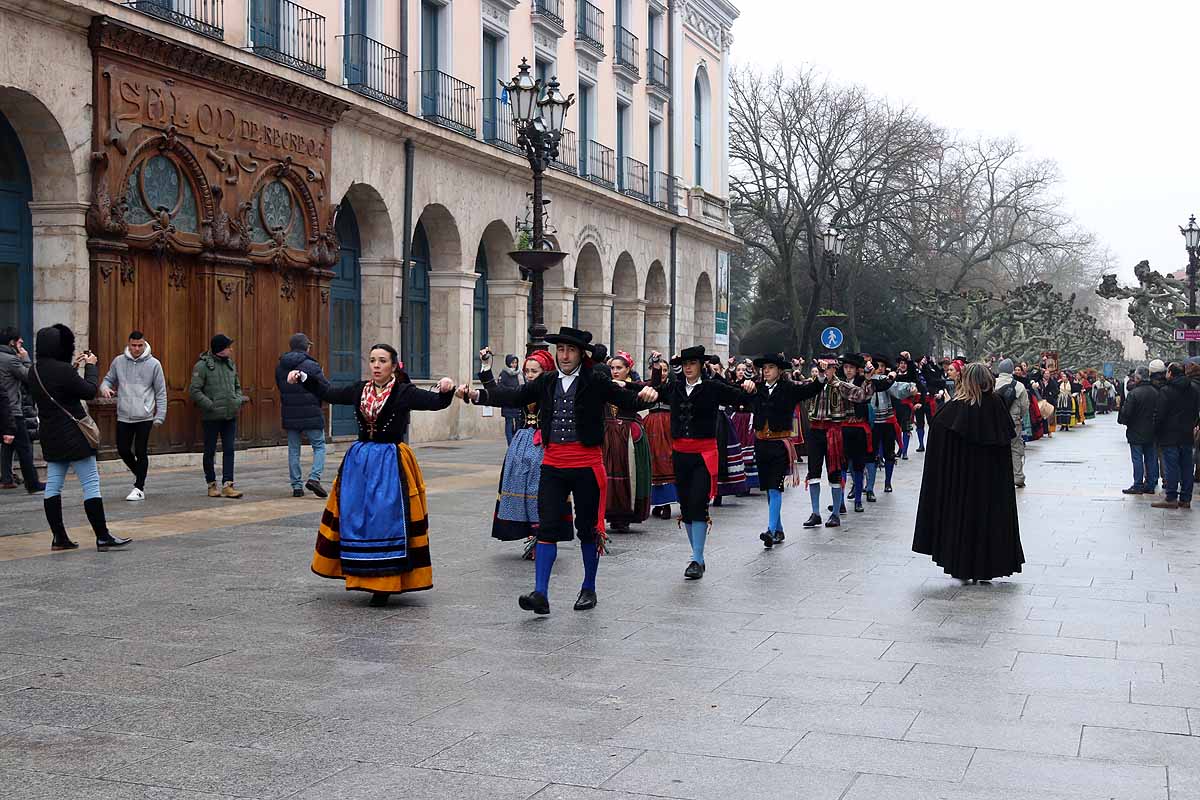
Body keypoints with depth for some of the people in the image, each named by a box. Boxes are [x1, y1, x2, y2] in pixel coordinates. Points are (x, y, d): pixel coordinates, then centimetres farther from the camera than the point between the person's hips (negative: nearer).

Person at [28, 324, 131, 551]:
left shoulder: (34, 371, 4)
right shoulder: (63, 370, -21)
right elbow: (90, 391, -12)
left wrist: (74, 366, 16)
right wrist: (91, 366, 1)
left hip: (51, 437, 8)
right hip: (74, 436, -8)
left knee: (53, 485, 10)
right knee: (91, 484, -3)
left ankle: (59, 537, 14)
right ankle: (103, 537, -1)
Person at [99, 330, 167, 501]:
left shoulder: (153, 364, -4)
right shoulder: (118, 361, 3)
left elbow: (161, 392, -1)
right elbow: (109, 379, 14)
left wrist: (160, 416, -4)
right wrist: (105, 388, -10)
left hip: (144, 417, -3)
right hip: (123, 416, 3)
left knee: (141, 452, 0)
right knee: (123, 450, 7)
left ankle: (139, 488, 10)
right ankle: (139, 474, 33)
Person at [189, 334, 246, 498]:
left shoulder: (231, 364, 11)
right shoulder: (202, 366, -9)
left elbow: (237, 386, 23)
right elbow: (194, 390, -12)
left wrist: (238, 399, 4)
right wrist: (211, 405, -17)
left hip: (230, 416, 5)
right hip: (211, 417, -5)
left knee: (229, 450, 1)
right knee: (210, 451, 7)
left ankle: (227, 485, 2)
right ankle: (212, 485, 17)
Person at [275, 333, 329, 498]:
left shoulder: (280, 366, 7)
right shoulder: (311, 365, -11)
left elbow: (280, 387, 16)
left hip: (289, 415, 5)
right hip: (310, 414, -5)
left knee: (293, 450, 11)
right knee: (319, 446, 7)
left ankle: (296, 486, 11)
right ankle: (314, 478, -11)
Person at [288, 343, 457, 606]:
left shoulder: (404, 392, -6)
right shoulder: (360, 389, 8)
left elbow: (436, 402, -16)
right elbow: (330, 393, 20)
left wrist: (447, 389, -36)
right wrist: (303, 377, 14)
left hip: (391, 463, -5)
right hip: (359, 461, 5)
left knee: (387, 521, -7)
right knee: (356, 519, 6)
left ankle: (385, 584, 2)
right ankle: (363, 576, 21)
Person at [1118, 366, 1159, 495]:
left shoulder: (1133, 393, -18)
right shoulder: (1155, 392, 2)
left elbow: (1126, 412, -17)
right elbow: (1158, 411, 8)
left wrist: (1122, 420, 2)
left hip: (1136, 432, -6)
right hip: (1151, 432, 6)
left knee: (1137, 459, 0)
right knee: (1151, 458, 11)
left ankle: (1138, 485, 2)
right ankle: (1151, 485, 16)